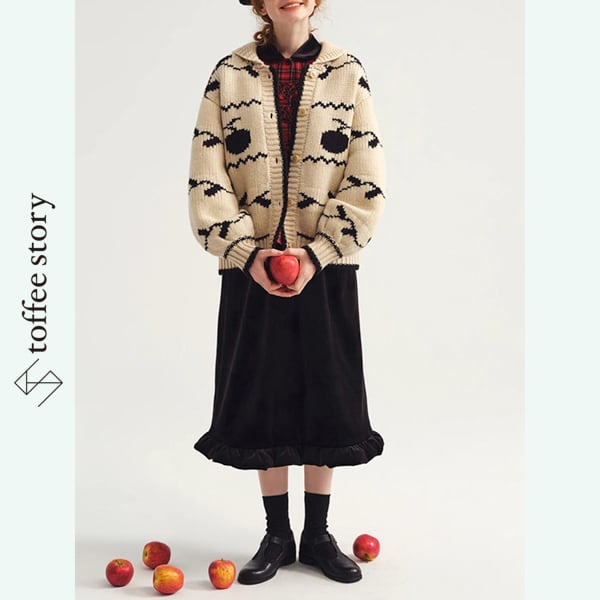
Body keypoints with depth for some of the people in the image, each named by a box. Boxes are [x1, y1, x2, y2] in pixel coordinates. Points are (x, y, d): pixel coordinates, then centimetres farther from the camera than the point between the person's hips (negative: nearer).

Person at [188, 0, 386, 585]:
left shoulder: (347, 72, 3)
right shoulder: (229, 74, 3)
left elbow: (367, 181, -3)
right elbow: (207, 177, -2)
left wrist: (316, 253, -13)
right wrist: (248, 252, -13)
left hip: (325, 267, 0)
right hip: (252, 268, 0)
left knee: (325, 400, 7)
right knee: (264, 400, 7)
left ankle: (317, 534, 25)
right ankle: (277, 536, 25)